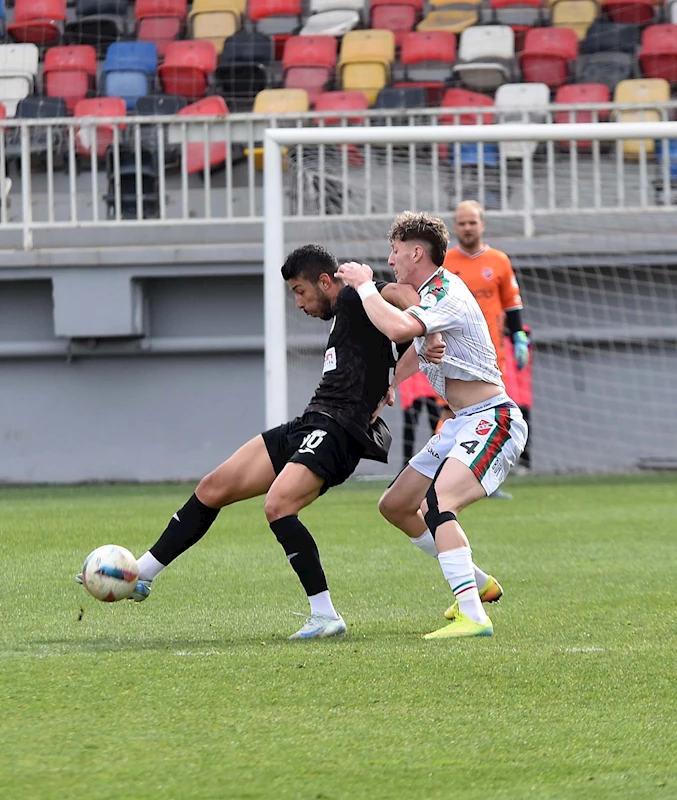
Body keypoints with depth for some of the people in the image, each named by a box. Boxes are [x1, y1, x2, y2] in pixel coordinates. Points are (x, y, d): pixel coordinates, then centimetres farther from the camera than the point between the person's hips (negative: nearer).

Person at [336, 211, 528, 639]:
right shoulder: (431, 293, 15)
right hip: (462, 426, 11)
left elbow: (397, 328, -35)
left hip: (491, 421, -11)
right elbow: (415, 351, 33)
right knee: (395, 506, 15)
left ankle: (472, 617, -40)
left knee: (438, 501, -31)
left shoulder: (445, 291, -16)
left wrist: (365, 286, -20)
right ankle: (477, 583, 28)